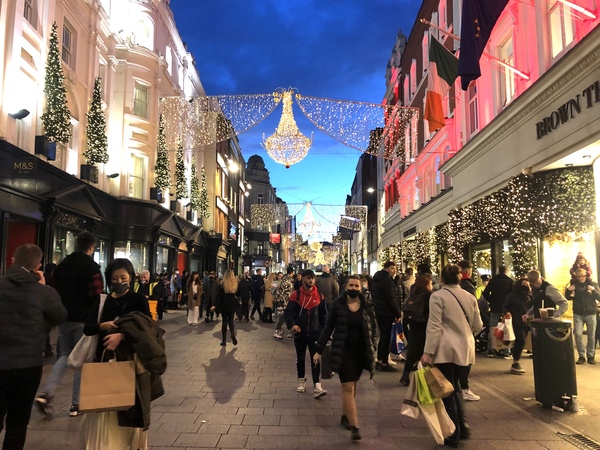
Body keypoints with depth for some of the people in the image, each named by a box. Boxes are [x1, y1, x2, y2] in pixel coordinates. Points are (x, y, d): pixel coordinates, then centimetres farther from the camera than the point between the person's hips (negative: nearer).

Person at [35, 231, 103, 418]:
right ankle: (76, 404, 9)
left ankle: (46, 393, 1)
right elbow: (97, 297, -17)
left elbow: (56, 291, 15)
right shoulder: (92, 267, -13)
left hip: (64, 318, 6)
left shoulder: (62, 265, 8)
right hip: (84, 319, -6)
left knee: (65, 355, 18)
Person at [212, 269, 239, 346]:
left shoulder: (222, 284, -10)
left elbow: (219, 296, -11)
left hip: (224, 306, -2)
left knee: (224, 321, 7)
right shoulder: (236, 284, -3)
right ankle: (233, 335, -15)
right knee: (231, 321, 11)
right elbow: (238, 294, 8)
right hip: (233, 305, 2)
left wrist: (215, 305, -9)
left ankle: (224, 340, 8)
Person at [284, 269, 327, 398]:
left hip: (315, 332, 0)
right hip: (300, 332, 0)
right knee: (300, 357, 14)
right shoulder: (296, 294, -6)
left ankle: (317, 386, -4)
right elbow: (288, 312, -8)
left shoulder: (319, 295, 1)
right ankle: (301, 381, 31)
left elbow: (323, 313, 9)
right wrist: (292, 325, -25)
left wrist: (325, 328, 2)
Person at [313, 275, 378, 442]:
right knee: (348, 387, -7)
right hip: (343, 352, -2)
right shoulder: (337, 305, -7)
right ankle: (355, 427, -5)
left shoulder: (367, 306, -1)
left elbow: (374, 329, 5)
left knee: (351, 386, 13)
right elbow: (328, 328, -2)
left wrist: (373, 350, -3)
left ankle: (345, 416, 33)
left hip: (361, 352, 3)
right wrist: (319, 350, -2)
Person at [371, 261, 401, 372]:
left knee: (383, 336, 17)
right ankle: (384, 364, 1)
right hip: (386, 313, -10)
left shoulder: (378, 279, 14)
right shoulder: (387, 280, -17)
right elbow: (391, 299, -20)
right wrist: (398, 314, -13)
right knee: (386, 337, -3)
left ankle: (379, 361, 24)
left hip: (379, 311, 10)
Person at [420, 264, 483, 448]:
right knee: (454, 386, 22)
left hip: (445, 349, -5)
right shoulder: (470, 297, 6)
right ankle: (463, 426, 21)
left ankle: (453, 435, 13)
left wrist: (427, 352, -13)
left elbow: (434, 326, -14)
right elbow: (478, 326, 13)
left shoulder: (437, 296, -9)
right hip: (465, 349, 5)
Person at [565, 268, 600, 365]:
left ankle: (591, 356, 19)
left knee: (591, 336, 6)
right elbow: (567, 298, 5)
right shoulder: (574, 284, 2)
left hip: (591, 314, 0)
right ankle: (581, 356, 1)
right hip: (578, 314, 0)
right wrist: (568, 290, -14)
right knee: (578, 334, -8)